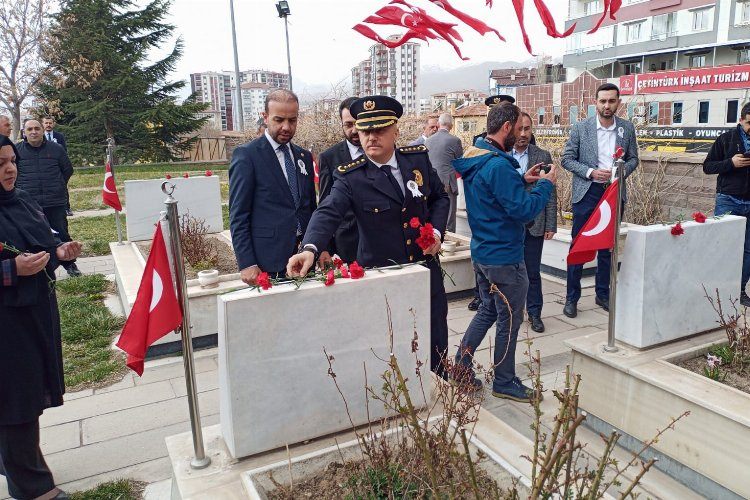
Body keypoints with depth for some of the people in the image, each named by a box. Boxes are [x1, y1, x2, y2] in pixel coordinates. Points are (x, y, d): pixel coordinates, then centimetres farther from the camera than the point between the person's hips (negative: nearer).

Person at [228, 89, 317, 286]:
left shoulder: (304, 156, 13)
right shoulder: (246, 155, -6)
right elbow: (238, 216, -8)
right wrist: (246, 264, -14)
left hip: (306, 257, 5)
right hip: (268, 262, -5)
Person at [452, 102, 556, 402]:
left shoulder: (474, 159, 7)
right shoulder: (499, 166, -24)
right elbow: (524, 211, -24)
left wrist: (522, 181, 11)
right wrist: (546, 184, -10)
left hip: (482, 251, 9)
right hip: (504, 258, -9)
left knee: (488, 310, 22)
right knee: (509, 321, 6)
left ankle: (460, 365, 27)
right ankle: (504, 382, 21)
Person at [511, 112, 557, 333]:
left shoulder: (543, 156, 2)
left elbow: (551, 193, 2)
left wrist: (551, 225, -2)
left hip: (533, 225, 0)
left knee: (533, 273, 8)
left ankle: (534, 313, 22)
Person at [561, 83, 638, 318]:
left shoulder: (627, 128, 5)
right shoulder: (580, 128, -2)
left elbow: (633, 159, 12)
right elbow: (567, 159, -2)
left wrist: (621, 172, -9)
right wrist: (591, 172, -15)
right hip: (586, 192, -3)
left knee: (607, 246, 11)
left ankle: (603, 294, 24)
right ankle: (572, 297, 10)